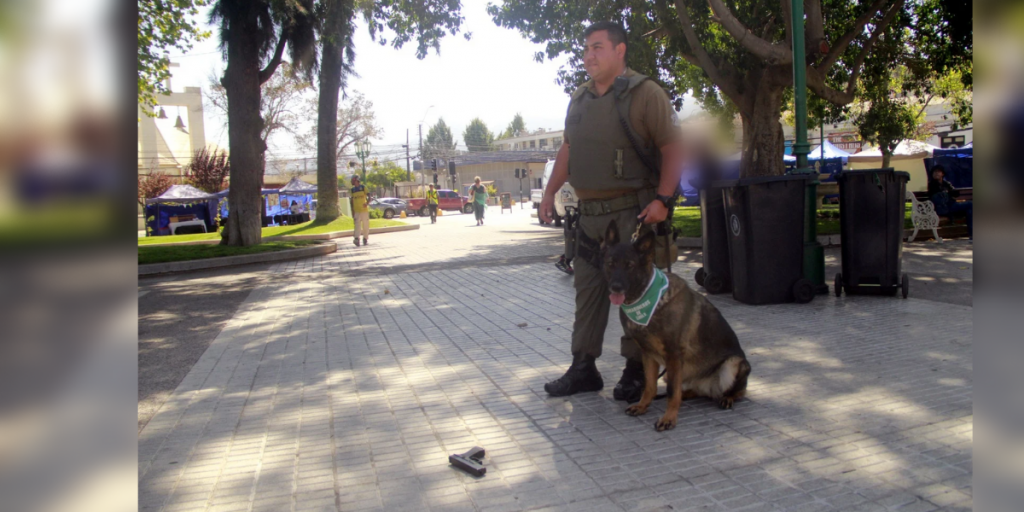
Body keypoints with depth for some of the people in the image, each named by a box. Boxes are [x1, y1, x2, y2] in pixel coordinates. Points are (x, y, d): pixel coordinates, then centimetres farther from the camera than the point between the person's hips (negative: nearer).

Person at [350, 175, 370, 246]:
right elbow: (351, 202, 11)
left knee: (366, 225, 5)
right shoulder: (352, 190, 8)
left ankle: (365, 239, 16)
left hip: (365, 210, -1)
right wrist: (352, 213, 7)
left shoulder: (364, 188, 0)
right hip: (356, 211, 1)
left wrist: (367, 203, -21)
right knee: (357, 225, -11)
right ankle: (356, 238, -23)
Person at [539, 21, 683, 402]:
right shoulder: (580, 98, 15)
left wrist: (662, 198, -20)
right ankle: (583, 368, 20)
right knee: (587, 290, 10)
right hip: (589, 213, 7)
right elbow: (567, 149, 22)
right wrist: (550, 192, 17)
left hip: (633, 213, -7)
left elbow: (673, 146, -10)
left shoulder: (644, 93, -6)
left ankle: (636, 372, 12)